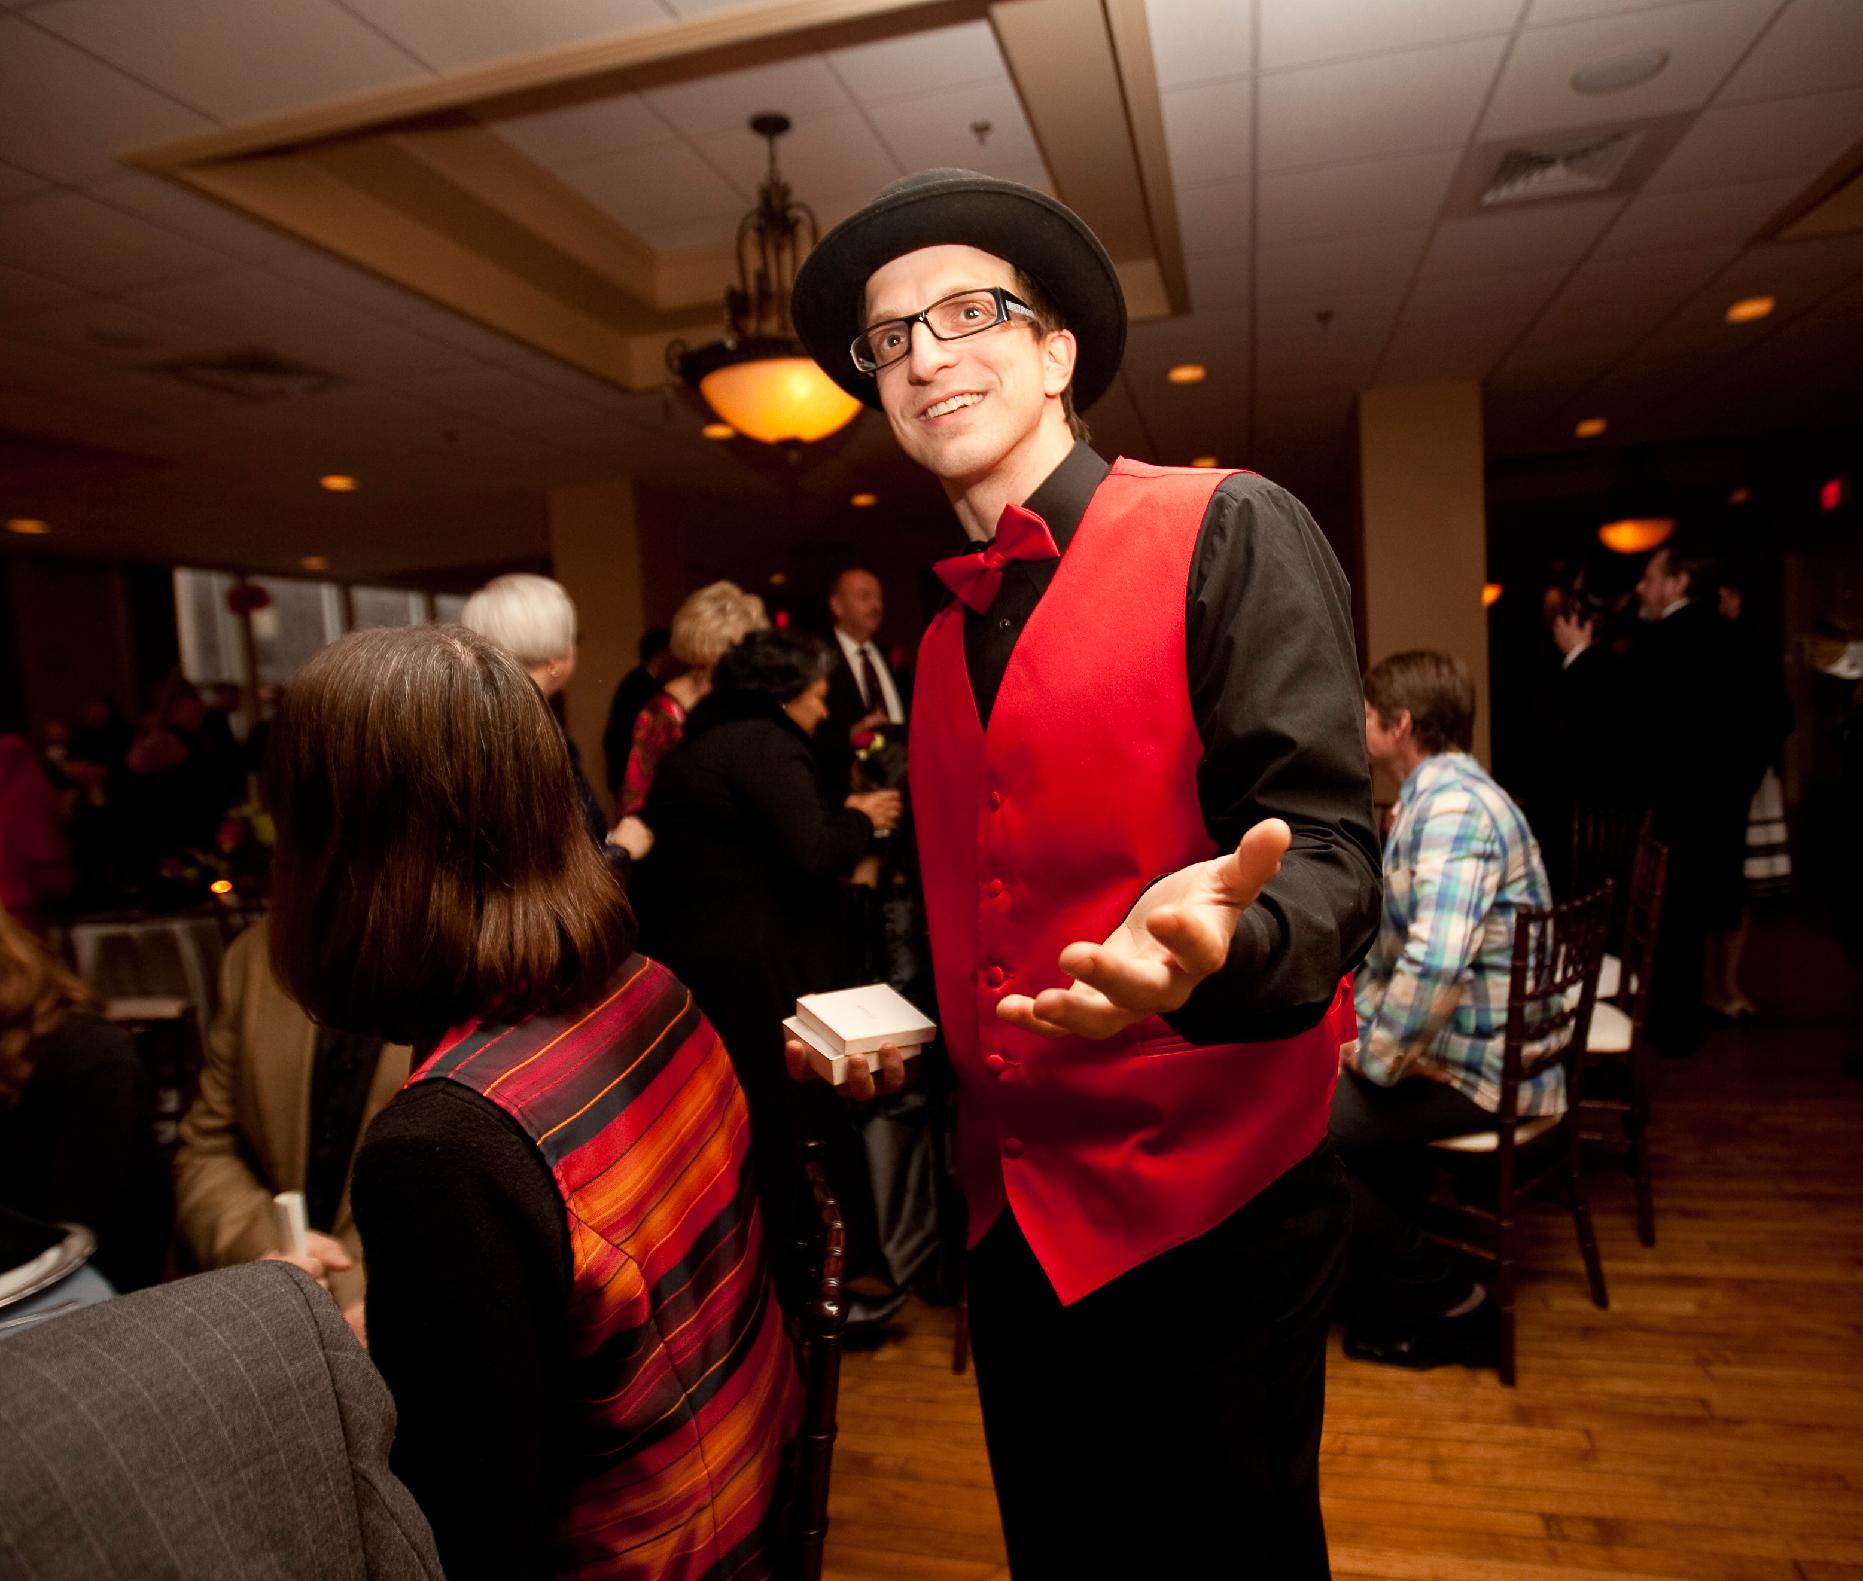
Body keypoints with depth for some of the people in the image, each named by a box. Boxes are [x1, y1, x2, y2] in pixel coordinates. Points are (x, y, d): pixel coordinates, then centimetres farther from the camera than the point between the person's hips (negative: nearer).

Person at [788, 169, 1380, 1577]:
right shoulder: (943, 636, 10)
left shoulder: (1229, 533, -11)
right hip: (1014, 1214, 7)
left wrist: (1213, 940, -39)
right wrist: (901, 1033, 3)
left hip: (1209, 1206, -6)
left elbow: (1328, 857, -19)